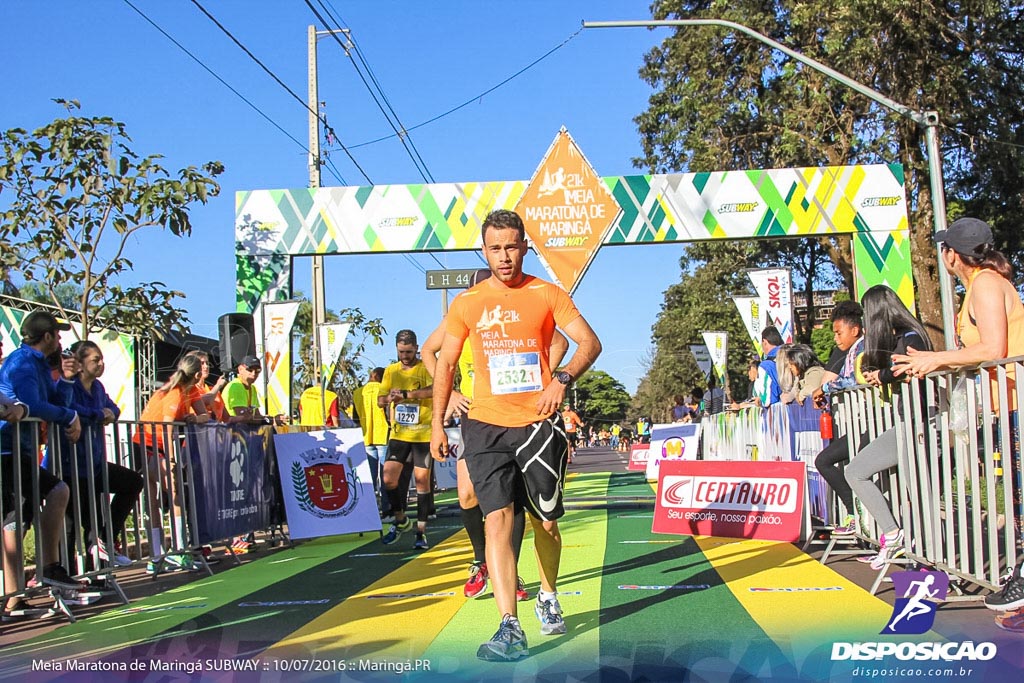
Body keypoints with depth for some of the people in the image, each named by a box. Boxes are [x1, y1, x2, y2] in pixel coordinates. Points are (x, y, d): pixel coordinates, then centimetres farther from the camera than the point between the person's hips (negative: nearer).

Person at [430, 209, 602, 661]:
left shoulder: (547, 295, 2)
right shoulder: (467, 303, 7)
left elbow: (590, 343, -2)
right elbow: (445, 364, 13)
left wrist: (562, 379, -20)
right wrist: (438, 424, 7)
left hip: (539, 423, 0)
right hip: (486, 425, 0)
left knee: (545, 521, 10)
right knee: (498, 517, -14)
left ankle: (548, 598, 38)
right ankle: (510, 628, -17)